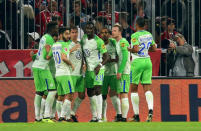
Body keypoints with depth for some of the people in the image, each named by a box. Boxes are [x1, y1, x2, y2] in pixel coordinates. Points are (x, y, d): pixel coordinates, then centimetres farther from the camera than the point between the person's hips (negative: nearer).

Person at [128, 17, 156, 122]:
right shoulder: (149, 35, 10)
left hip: (137, 62, -5)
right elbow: (154, 48, 16)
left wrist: (128, 49, -4)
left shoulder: (135, 36, -11)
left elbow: (136, 49, -21)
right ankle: (150, 109, -23)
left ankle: (136, 115, 3)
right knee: (147, 88, 2)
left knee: (134, 89, 5)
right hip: (147, 61, 5)